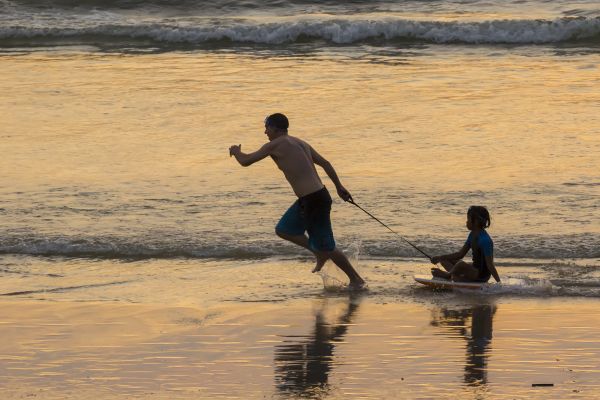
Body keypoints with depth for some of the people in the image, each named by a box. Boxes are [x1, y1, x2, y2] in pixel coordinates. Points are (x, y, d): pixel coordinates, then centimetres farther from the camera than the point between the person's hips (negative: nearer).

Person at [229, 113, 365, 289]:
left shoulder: (274, 145, -9)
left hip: (314, 201, -9)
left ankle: (356, 280, 11)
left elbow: (245, 161, -4)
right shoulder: (300, 143, 15)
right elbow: (325, 163, 17)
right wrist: (339, 187, 23)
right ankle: (320, 254, 23)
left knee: (326, 247, 1)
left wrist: (236, 152, 18)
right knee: (283, 230, 20)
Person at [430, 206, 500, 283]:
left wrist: (499, 283, -28)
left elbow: (490, 265, -24)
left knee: (461, 265, -36)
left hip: (482, 276, -10)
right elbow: (460, 254, 12)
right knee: (445, 260, 12)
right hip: (475, 270, 10)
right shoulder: (473, 235, 7)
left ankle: (448, 275, -6)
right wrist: (440, 258, 5)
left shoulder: (485, 240, -23)